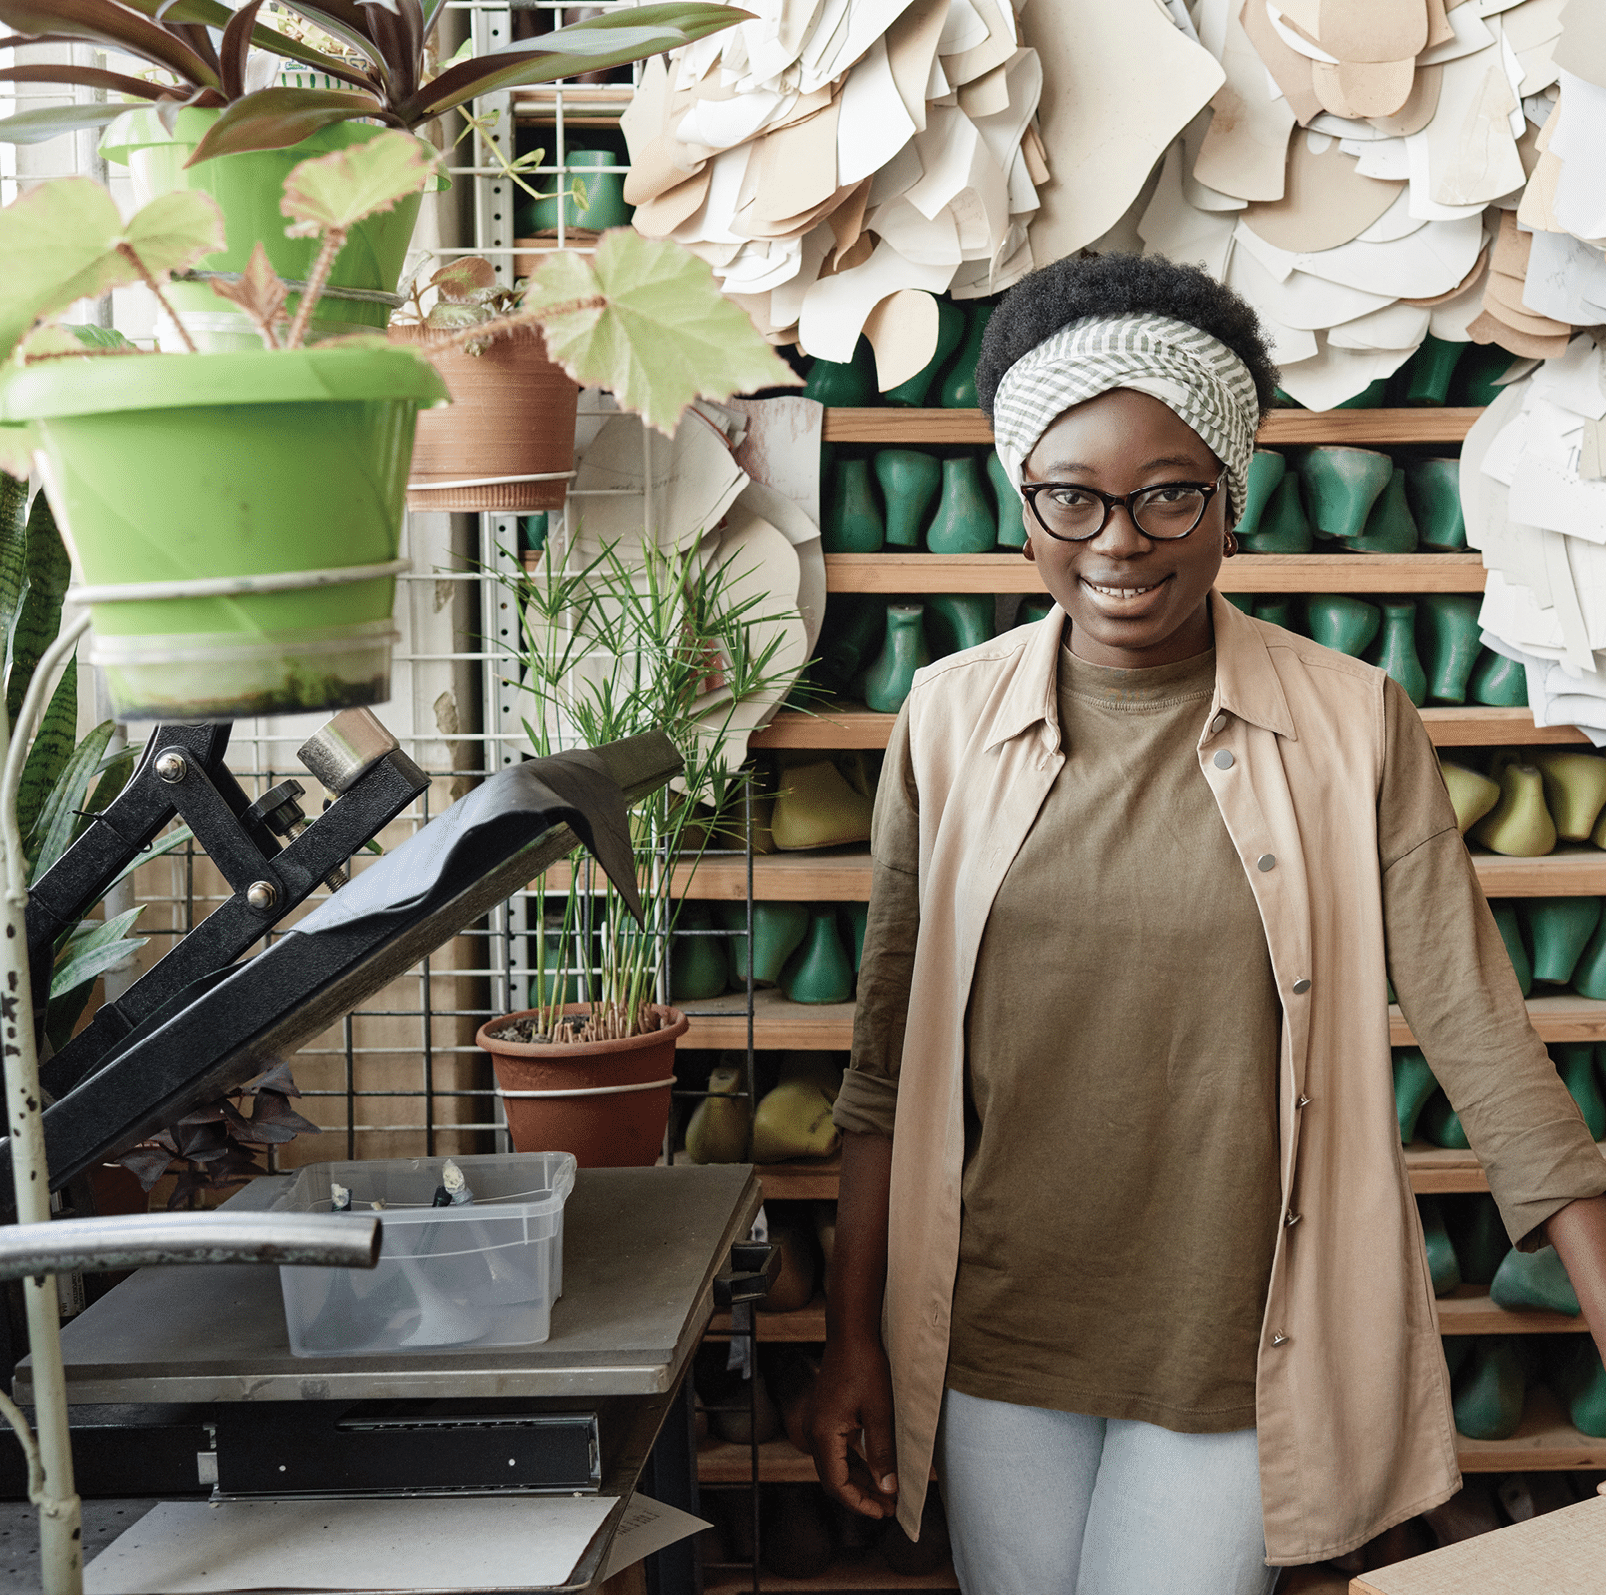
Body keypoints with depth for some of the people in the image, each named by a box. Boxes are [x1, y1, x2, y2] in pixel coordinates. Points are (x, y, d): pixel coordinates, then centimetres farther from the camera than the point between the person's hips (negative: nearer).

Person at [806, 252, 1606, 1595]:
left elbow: (1478, 1033, -7)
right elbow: (890, 1055, 3)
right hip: (998, 1340, 2)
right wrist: (854, 1341, 4)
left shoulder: (1351, 727, -6)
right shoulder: (951, 718, -1)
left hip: (1237, 1351, -2)